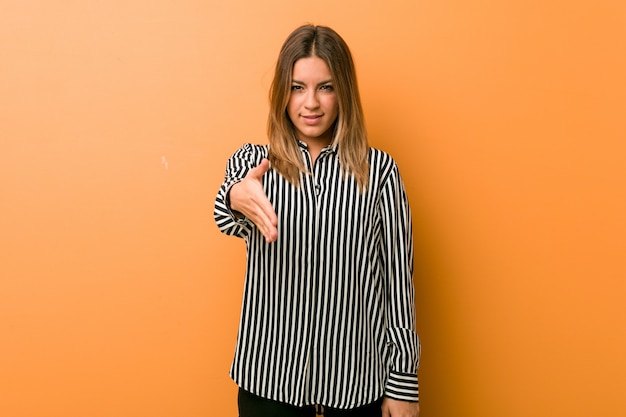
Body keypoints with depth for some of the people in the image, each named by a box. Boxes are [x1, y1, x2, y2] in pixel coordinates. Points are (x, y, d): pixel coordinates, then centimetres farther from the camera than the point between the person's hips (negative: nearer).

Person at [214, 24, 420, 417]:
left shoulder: (379, 170, -3)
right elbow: (230, 217, -21)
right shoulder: (252, 161, 1)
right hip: (268, 376, 1)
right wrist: (237, 198, -45)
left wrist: (404, 383, -2)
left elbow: (398, 277, -2)